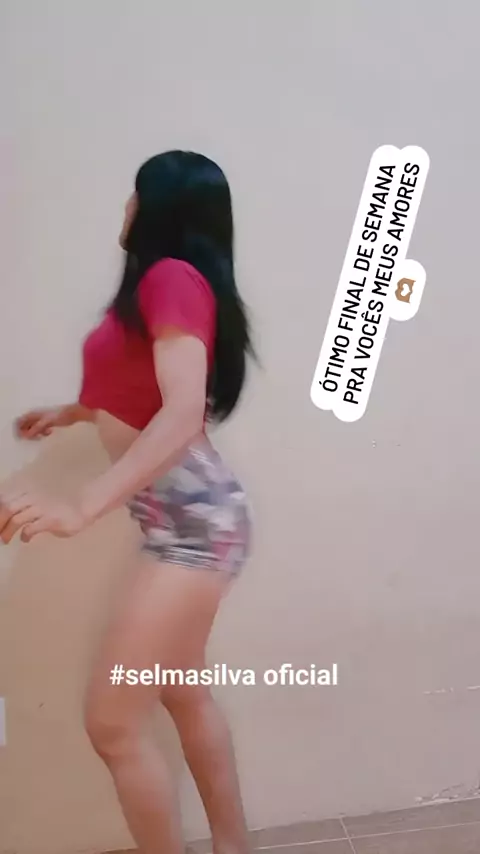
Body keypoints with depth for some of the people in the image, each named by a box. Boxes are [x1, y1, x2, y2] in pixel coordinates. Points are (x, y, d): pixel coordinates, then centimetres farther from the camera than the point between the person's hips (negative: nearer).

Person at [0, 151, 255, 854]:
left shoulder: (171, 275, -14)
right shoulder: (169, 283, 15)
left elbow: (182, 412, -27)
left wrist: (81, 507, -34)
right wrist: (66, 414, 38)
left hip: (193, 516, -10)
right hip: (177, 515, 10)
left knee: (113, 724, -6)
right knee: (184, 695, 20)